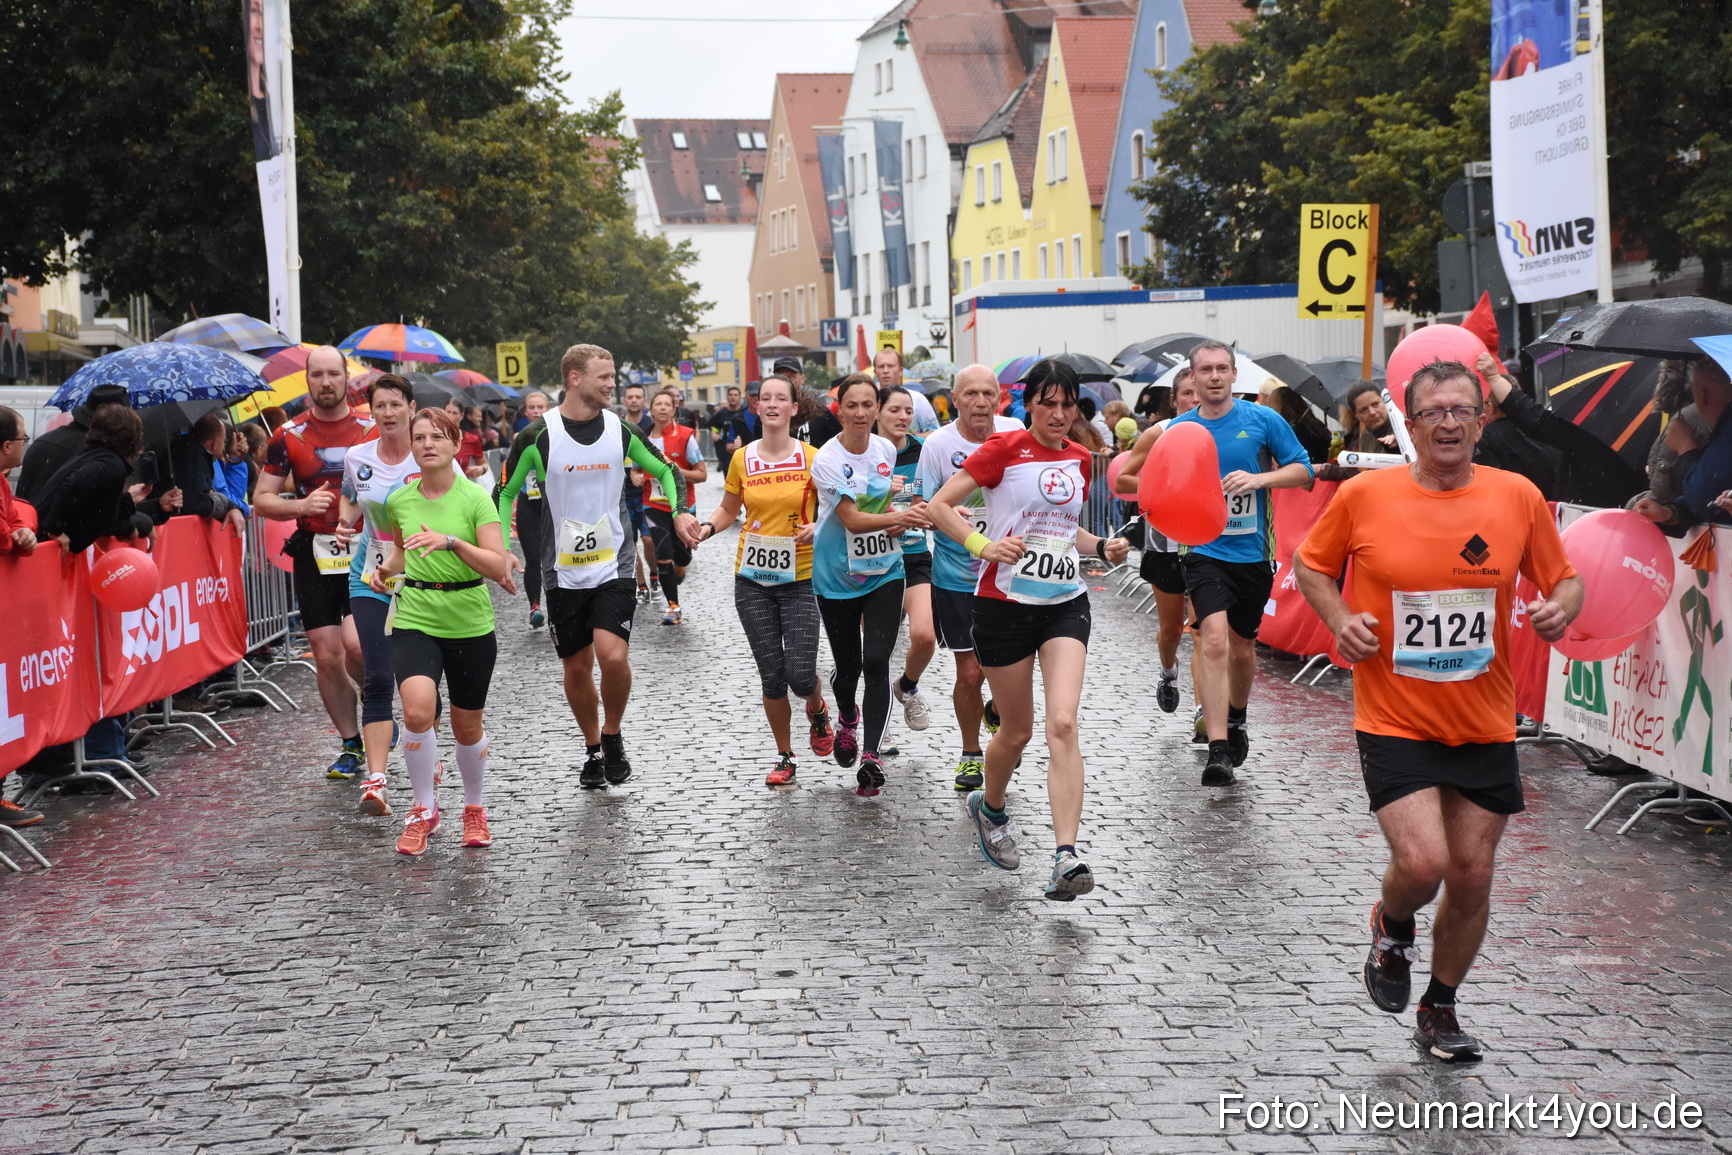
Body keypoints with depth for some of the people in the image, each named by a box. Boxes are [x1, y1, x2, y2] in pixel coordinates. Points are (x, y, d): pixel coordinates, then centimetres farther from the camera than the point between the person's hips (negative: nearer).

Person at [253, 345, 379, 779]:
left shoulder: (372, 430, 3)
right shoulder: (288, 436, 4)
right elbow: (261, 499, 6)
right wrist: (301, 505, -12)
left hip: (366, 551, -2)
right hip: (314, 555, 2)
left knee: (355, 643, -19)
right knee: (327, 656, 1)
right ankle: (351, 746, 18)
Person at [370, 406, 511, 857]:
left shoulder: (475, 498, -8)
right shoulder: (398, 500, 3)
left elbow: (498, 567, -16)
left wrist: (451, 541, -28)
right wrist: (386, 569, 3)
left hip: (471, 624, -1)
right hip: (414, 619, 1)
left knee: (467, 726, 10)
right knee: (417, 710, -22)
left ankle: (474, 809, 36)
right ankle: (424, 808, -2)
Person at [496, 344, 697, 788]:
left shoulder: (621, 430, -1)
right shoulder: (538, 436, -7)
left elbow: (666, 471, 14)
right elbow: (505, 493, 4)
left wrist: (680, 512, -5)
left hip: (613, 565, 0)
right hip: (563, 570, 0)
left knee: (613, 655, -17)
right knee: (577, 666, 7)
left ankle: (612, 736, 9)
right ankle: (593, 750, 29)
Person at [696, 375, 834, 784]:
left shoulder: (811, 458, -4)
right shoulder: (742, 459, 3)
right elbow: (729, 509, 15)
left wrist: (818, 528, -16)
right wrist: (707, 528, -5)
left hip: (799, 577, -2)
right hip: (752, 579, 2)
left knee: (800, 674, -10)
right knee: (772, 676, 5)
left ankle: (818, 710, 27)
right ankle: (785, 758, 22)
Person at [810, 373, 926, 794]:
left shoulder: (886, 450, 1)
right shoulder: (827, 459, -15)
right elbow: (851, 519, -22)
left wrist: (900, 522, -3)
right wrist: (900, 517, -35)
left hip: (884, 571, 2)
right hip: (837, 575, -2)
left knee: (876, 662, -12)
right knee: (847, 665, 8)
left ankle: (871, 755, -13)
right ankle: (847, 718, 43)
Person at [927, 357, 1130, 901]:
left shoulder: (1080, 459, 11)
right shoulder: (1004, 449, -5)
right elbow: (939, 505, -6)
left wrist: (1102, 547, 7)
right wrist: (983, 545, -20)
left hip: (1066, 605, 3)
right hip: (1006, 603, -3)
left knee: (1062, 722, -15)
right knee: (1017, 730, 7)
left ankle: (1066, 856, -20)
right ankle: (990, 806, 41)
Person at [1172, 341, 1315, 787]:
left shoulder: (1263, 420, -2)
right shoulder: (1179, 428, 1)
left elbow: (1303, 469, -1)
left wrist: (1258, 479, -17)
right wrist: (1167, 498, -13)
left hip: (1253, 552, 2)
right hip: (1204, 550, -1)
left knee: (1243, 649, 15)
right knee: (1214, 639, -21)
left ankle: (1236, 720, 45)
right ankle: (1218, 751, -24)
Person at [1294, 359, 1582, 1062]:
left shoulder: (1519, 497, -2)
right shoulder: (1363, 496, -7)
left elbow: (1563, 579, 10)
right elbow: (1311, 564, 9)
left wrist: (1560, 610, -12)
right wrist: (1339, 619, -9)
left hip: (1486, 727, 3)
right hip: (1394, 721, -2)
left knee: (1472, 879, 7)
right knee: (1422, 863, -18)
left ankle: (1440, 1010, 32)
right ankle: (1391, 929, 20)